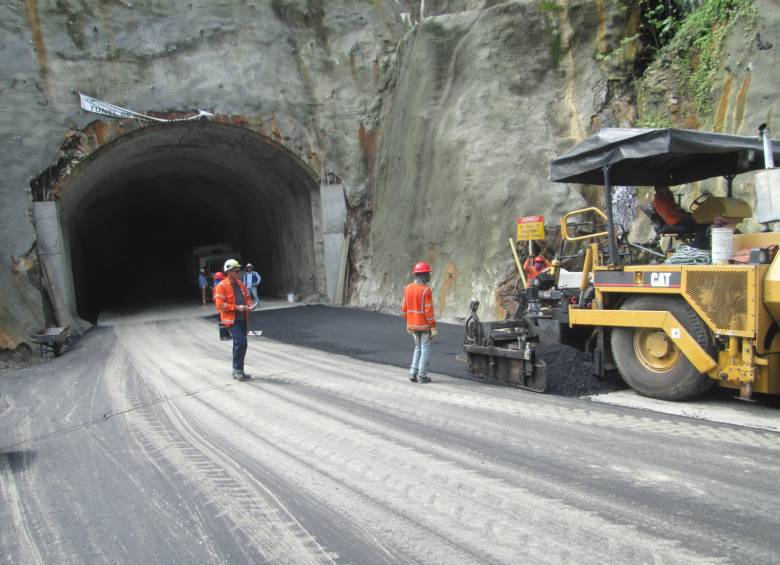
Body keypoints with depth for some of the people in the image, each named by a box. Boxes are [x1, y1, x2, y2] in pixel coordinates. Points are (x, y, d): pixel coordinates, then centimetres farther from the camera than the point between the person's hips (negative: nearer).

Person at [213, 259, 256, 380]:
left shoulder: (240, 284, 14)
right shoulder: (222, 286, -9)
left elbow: (246, 297, 24)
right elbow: (220, 304, -14)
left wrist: (249, 305, 2)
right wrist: (236, 307, -19)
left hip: (243, 318, 8)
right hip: (232, 320, -7)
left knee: (241, 344, 11)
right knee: (240, 342, -17)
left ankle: (239, 370, 20)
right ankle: (236, 369, -4)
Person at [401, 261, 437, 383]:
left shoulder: (408, 288, 2)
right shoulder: (426, 290, -19)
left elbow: (404, 308, 7)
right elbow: (428, 311, -19)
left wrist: (408, 323, 17)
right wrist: (433, 327, -13)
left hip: (413, 324, 6)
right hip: (424, 325, -6)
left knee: (418, 348, 19)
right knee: (425, 349, 6)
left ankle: (413, 373, 14)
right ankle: (422, 375, 6)